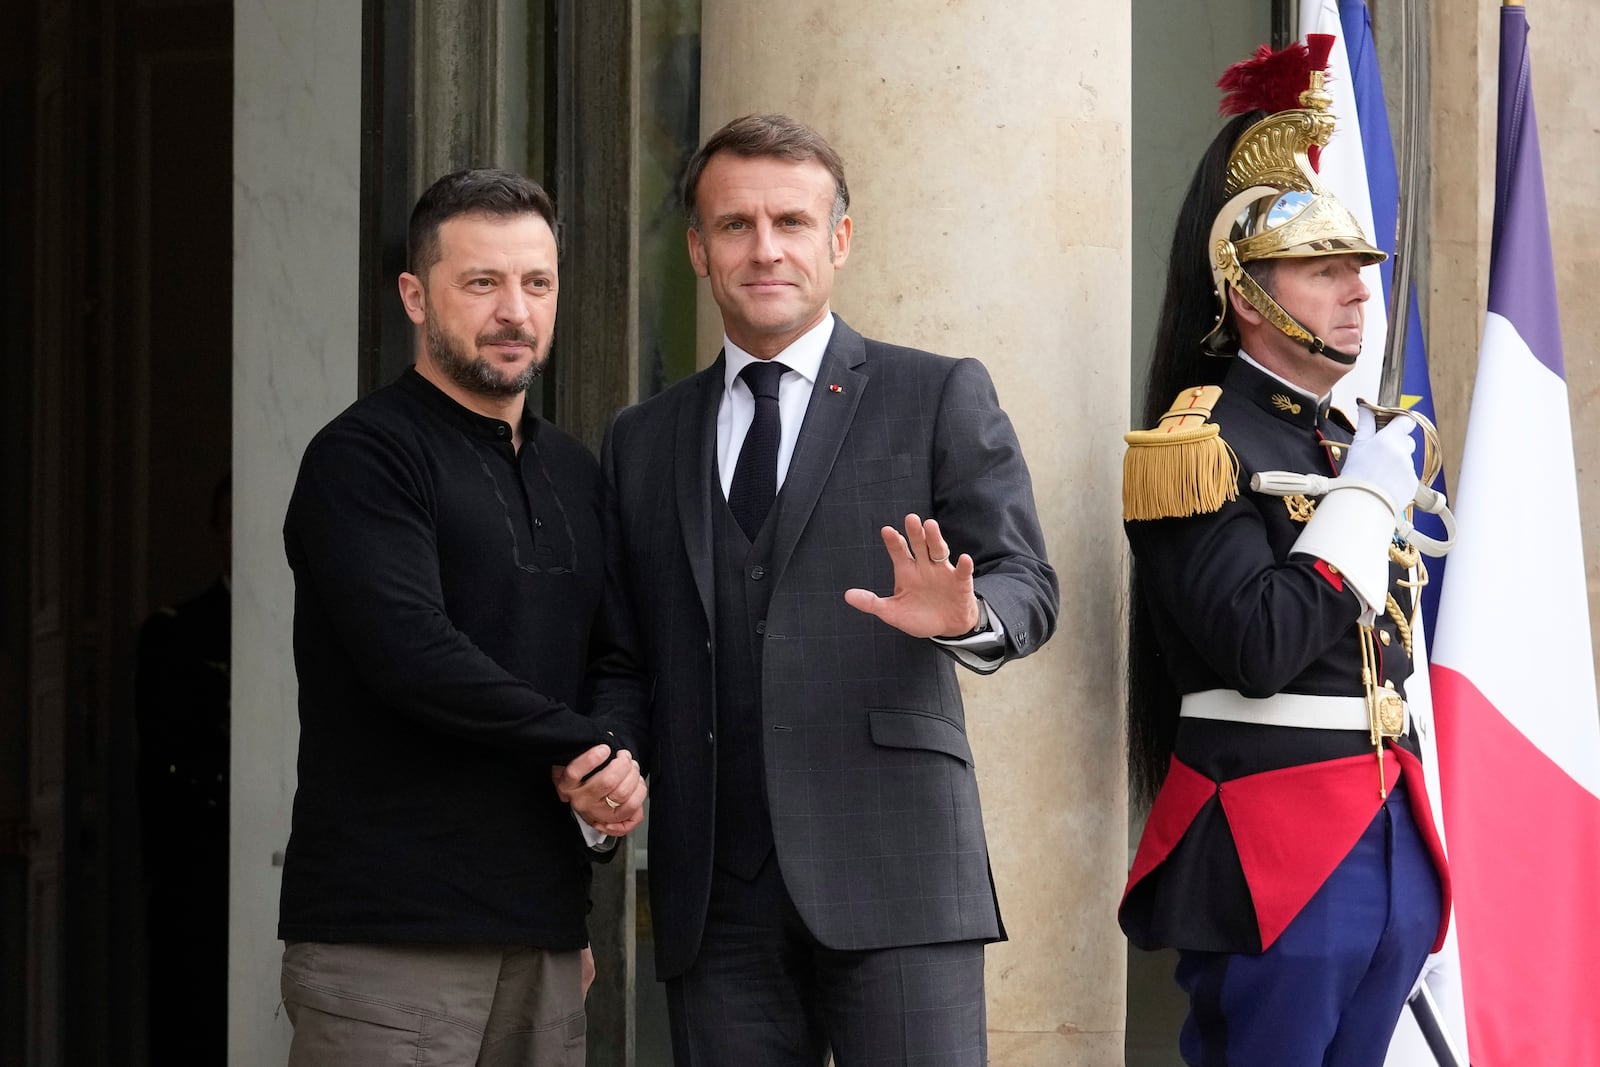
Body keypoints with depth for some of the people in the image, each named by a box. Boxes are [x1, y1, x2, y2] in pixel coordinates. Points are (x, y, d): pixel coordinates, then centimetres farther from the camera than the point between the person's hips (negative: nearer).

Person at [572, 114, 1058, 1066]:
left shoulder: (940, 398, 8)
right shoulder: (642, 442, 18)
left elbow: (1026, 582, 1)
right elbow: (624, 659, 19)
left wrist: (965, 617, -22)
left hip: (891, 877, -3)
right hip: (715, 900, 3)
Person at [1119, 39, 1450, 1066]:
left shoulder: (1359, 441, 17)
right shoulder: (1205, 441, -9)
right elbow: (1259, 648, -21)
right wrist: (1367, 497, -12)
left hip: (1391, 845, 8)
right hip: (1276, 854, -8)